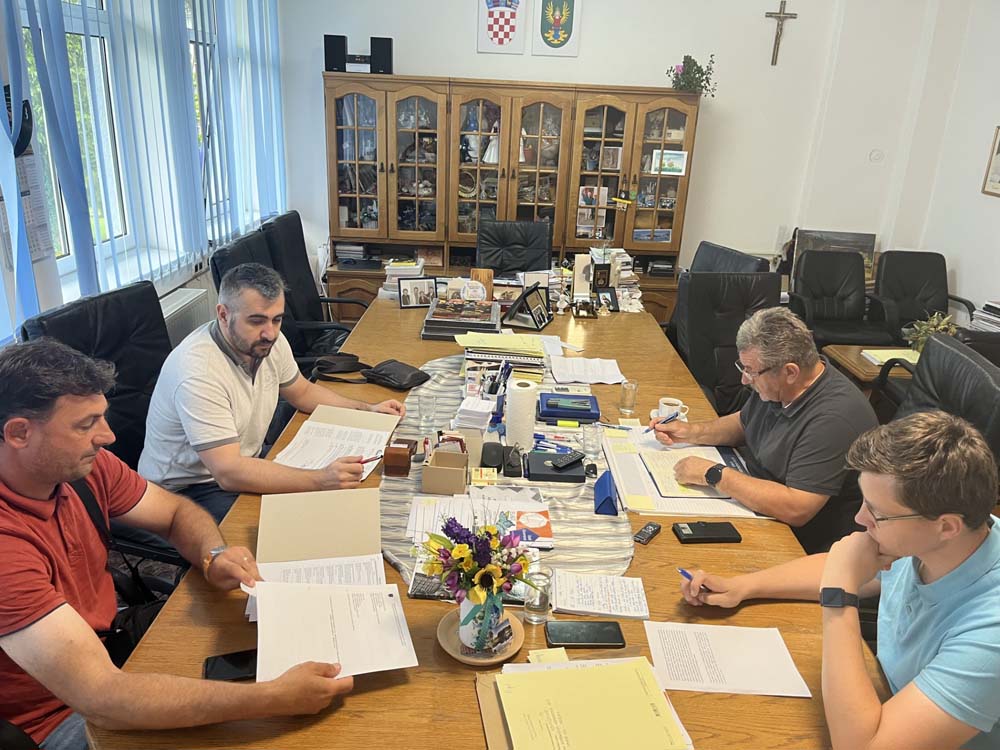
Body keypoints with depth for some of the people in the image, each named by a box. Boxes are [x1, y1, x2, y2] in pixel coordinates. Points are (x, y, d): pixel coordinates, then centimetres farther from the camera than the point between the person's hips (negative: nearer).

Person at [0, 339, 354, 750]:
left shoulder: (84, 465, -11)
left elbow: (177, 511, 5)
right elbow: (101, 698, -37)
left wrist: (214, 556, -19)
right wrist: (273, 698, -40)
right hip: (53, 716, -6)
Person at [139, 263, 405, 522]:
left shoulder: (269, 341, -7)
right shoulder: (198, 372, -31)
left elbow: (302, 392, 12)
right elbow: (228, 473, -36)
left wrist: (366, 409, -2)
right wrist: (320, 479, -44)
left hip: (245, 461, 8)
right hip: (183, 491, -8)